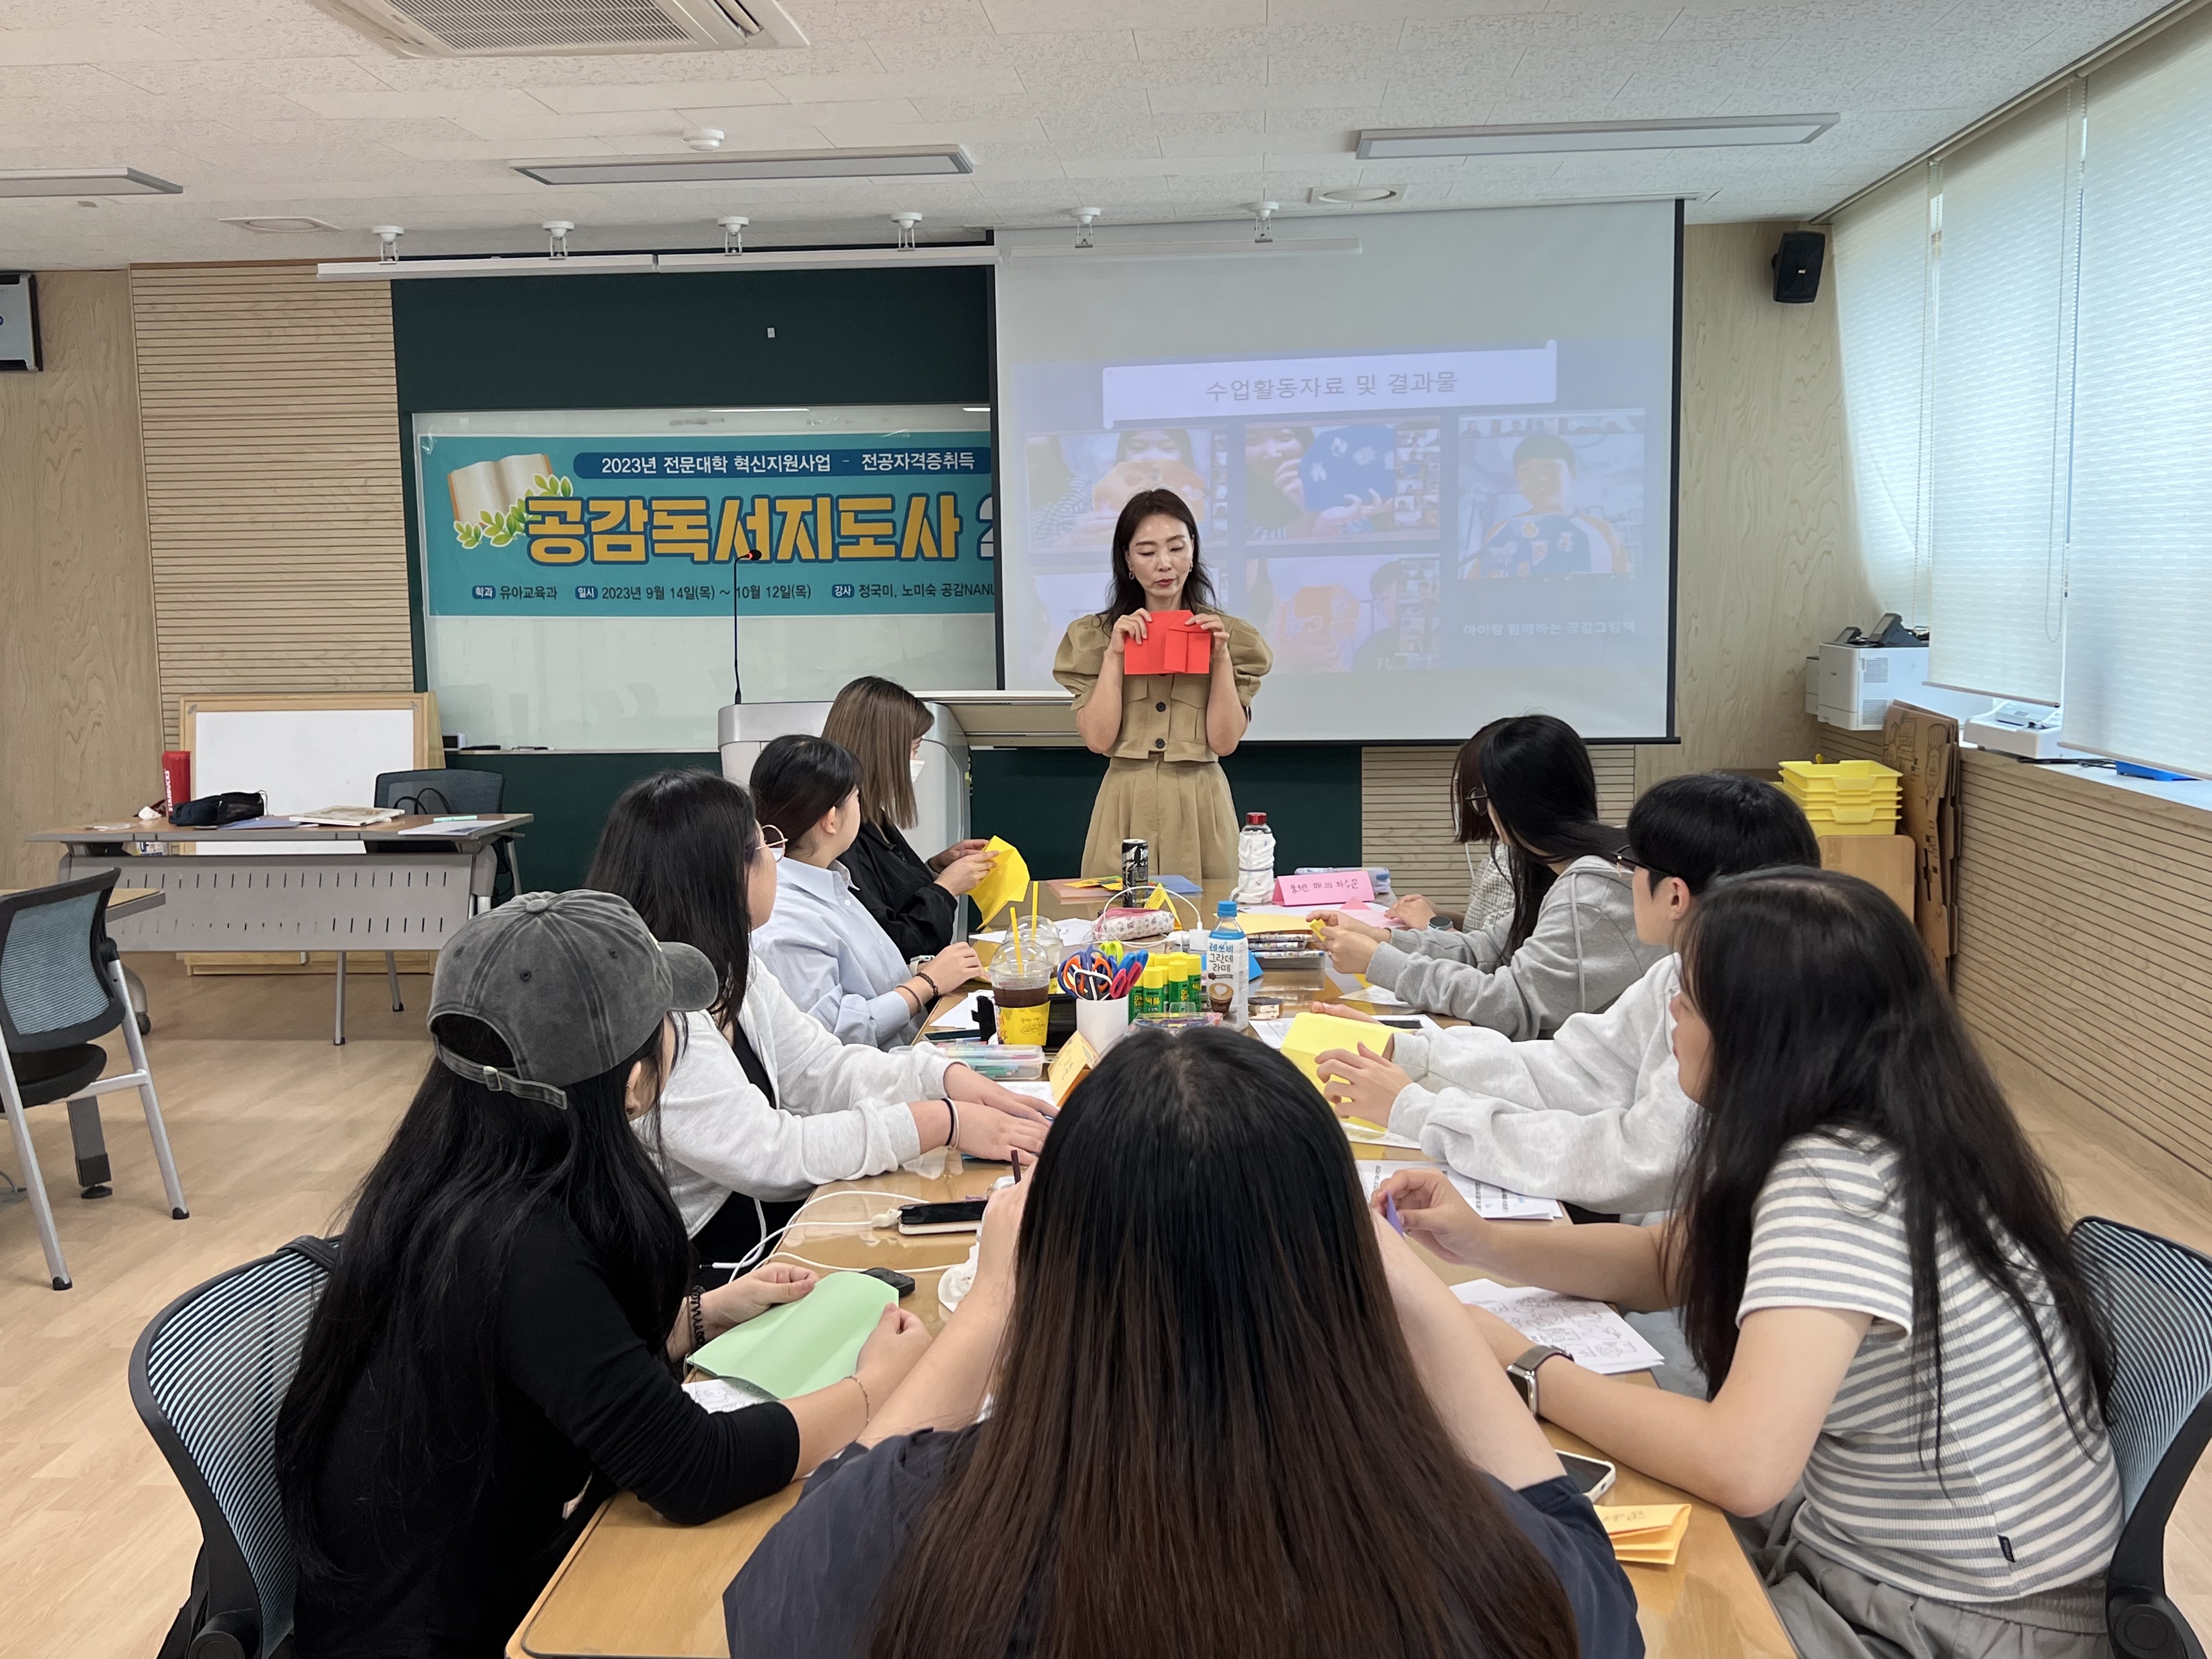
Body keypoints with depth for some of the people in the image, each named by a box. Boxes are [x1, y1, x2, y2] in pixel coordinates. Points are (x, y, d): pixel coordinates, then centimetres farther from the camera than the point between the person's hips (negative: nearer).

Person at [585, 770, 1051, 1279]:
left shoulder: (727, 969, 4)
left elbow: (821, 1069, 8)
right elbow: (768, 1155, -26)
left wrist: (950, 1080, -8)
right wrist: (945, 1123, -22)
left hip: (764, 1222, 8)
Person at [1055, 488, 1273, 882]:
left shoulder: (1229, 634, 4)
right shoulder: (1094, 636, 5)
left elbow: (1225, 742, -5)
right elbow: (1098, 739, -6)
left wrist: (1221, 656, -10)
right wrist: (1114, 654, -10)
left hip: (1200, 806, 0)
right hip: (1126, 806, 0)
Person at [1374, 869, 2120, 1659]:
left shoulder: (1836, 1180, -29)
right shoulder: (1851, 1138, -1)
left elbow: (1742, 1466, -36)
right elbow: (1669, 1263, 13)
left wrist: (1522, 1367, -23)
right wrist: (1485, 1243, -1)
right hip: (1854, 1538, 8)